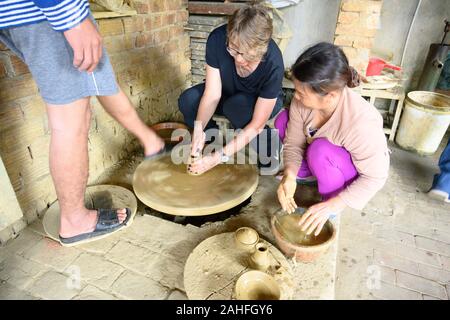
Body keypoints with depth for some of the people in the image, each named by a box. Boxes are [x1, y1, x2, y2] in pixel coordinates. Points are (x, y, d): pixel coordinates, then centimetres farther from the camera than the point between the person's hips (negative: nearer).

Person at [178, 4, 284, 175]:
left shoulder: (273, 64, -35)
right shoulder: (217, 40, -28)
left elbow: (256, 124, -30)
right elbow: (212, 94, -23)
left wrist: (219, 157, -35)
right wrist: (199, 129, -40)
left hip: (262, 102, -3)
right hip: (229, 93, 3)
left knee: (237, 107, -36)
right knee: (187, 101, -22)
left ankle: (268, 143, -8)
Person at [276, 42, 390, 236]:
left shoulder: (361, 123, -39)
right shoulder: (304, 100, -26)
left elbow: (375, 177, -27)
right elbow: (293, 142, -17)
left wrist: (332, 206, -35)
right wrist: (290, 175, -35)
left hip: (360, 173, -4)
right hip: (325, 162, 5)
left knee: (321, 150, -37)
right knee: (283, 120, -10)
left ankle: (332, 214, -11)